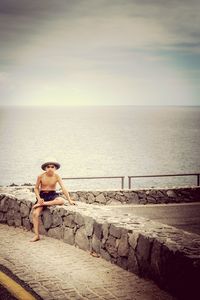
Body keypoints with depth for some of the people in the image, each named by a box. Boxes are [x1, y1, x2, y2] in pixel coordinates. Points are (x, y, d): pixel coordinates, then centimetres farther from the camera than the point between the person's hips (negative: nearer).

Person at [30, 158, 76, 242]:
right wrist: (39, 198, -11)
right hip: (42, 195, 0)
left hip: (52, 195, 0)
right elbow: (36, 188, 4)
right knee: (35, 213, -21)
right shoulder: (41, 176, -7)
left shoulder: (57, 176, -7)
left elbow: (63, 188, -11)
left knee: (61, 200, -35)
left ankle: (43, 203, -22)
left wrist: (69, 200, -17)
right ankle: (36, 235, -13)